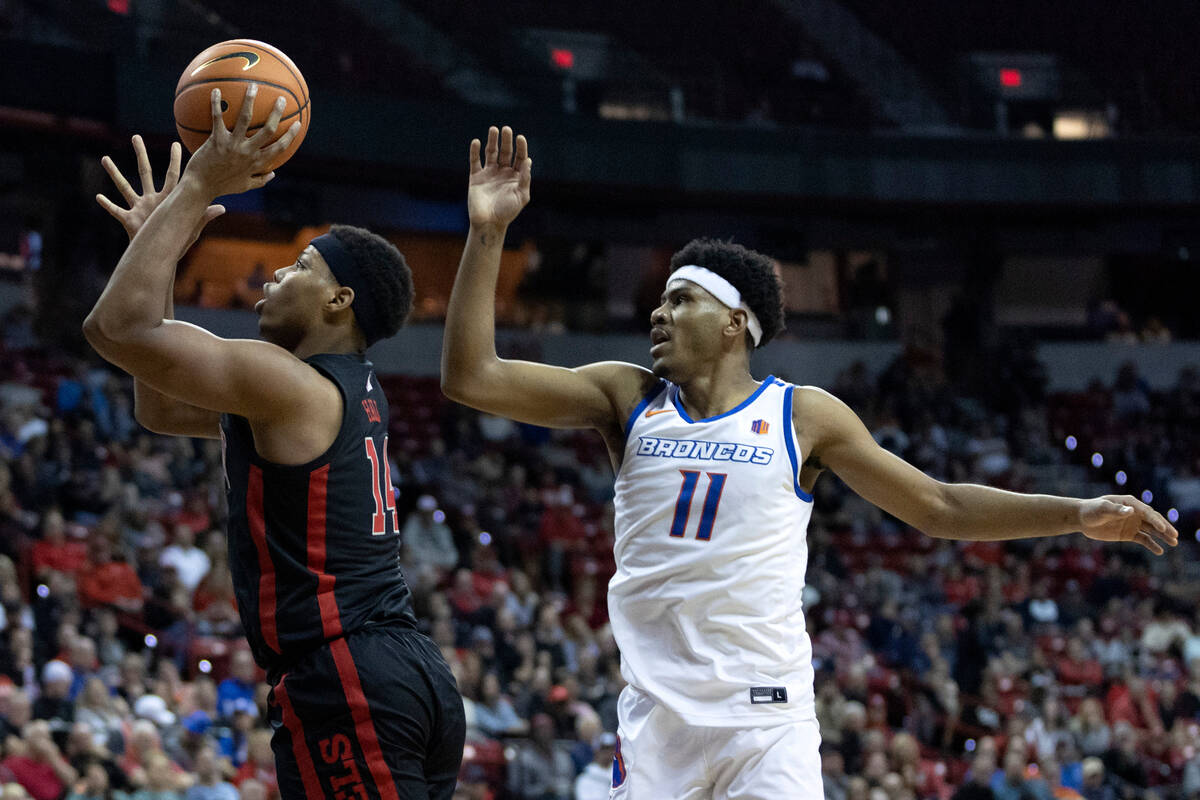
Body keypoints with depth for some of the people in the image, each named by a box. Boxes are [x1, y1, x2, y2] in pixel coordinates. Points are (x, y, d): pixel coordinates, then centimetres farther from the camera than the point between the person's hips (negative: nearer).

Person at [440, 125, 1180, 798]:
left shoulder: (801, 415, 4)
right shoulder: (627, 399, 8)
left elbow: (939, 507, 8)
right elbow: (472, 377, 1)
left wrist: (1078, 515, -1)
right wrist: (488, 235, -7)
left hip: (767, 719, -2)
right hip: (657, 714, 2)